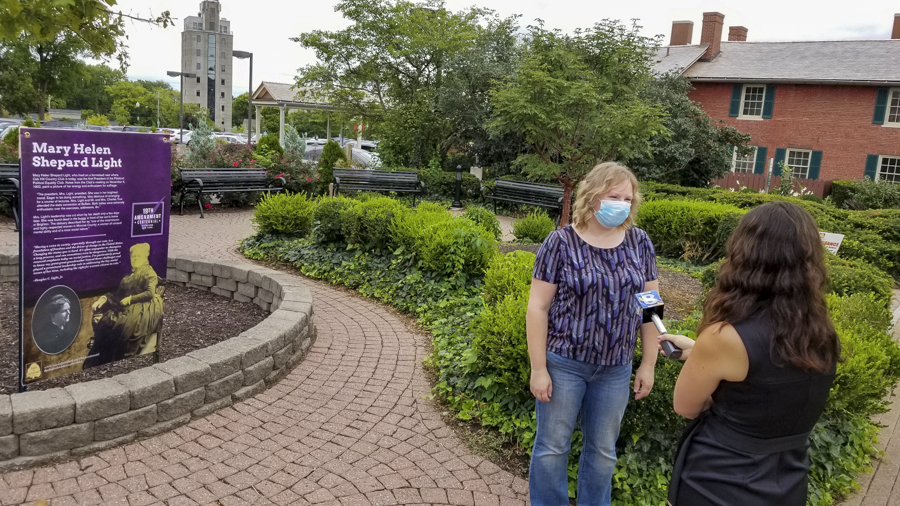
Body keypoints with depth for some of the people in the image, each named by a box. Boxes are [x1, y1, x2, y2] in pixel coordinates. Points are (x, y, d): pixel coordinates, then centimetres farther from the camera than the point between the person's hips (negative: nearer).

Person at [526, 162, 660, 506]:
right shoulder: (561, 242, -11)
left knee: (603, 450, 18)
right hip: (563, 362, -3)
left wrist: (648, 364, 5)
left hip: (616, 368, 4)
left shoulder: (639, 243, 0)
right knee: (552, 446, 10)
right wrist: (538, 368, -11)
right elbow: (537, 308, -10)